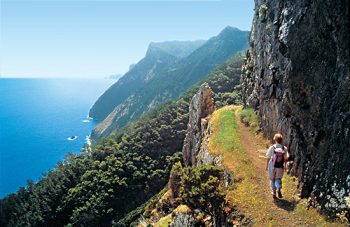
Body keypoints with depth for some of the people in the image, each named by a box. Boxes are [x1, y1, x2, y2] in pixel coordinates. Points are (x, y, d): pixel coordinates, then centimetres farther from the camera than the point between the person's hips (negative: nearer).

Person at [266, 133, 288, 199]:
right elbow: (285, 158, 2)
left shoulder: (271, 148, -12)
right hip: (280, 167, 1)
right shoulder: (284, 148, -6)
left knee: (272, 179, 16)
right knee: (278, 179, 18)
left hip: (272, 166, -1)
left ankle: (273, 192, 20)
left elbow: (268, 157, -6)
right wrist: (285, 166, 17)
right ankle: (279, 189, -8)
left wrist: (267, 165, 7)